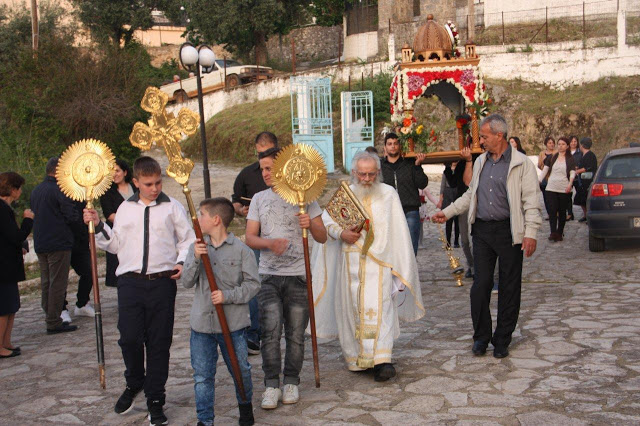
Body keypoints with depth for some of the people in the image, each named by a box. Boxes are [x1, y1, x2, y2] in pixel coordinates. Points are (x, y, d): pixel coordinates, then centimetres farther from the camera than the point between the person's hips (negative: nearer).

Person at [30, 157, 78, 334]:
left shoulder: (35, 191, 12)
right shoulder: (60, 190, -14)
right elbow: (71, 216, -17)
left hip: (40, 245, 8)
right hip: (58, 244, -8)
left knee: (46, 283, 14)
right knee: (58, 283, -3)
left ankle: (51, 318, 22)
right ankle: (54, 322, -2)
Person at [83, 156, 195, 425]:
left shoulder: (172, 207, 5)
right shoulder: (125, 209, 13)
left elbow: (187, 240, 7)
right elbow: (114, 244, 16)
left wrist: (182, 263, -8)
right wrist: (98, 226, 4)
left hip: (162, 282, -1)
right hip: (130, 281, 2)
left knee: (159, 342, 3)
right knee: (129, 338, -4)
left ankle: (155, 400, 16)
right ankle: (133, 384, 26)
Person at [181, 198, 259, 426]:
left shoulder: (241, 250, -6)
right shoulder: (197, 247, 5)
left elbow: (253, 284, -7)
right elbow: (186, 282, -1)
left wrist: (228, 296, -19)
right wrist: (195, 259, -16)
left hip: (233, 323, -2)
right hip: (202, 323, 3)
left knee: (240, 370, 12)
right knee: (202, 376, 7)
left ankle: (245, 405, 38)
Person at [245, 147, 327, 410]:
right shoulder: (259, 199, 11)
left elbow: (322, 238, 5)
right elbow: (250, 238, 4)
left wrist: (311, 225, -17)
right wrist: (270, 243, -16)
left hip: (298, 275, -1)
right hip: (269, 276, 1)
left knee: (296, 333, 4)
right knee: (270, 330, -10)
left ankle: (291, 383, 19)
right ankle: (271, 385, 0)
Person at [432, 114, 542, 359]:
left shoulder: (521, 163, -5)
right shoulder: (480, 162, 13)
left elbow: (531, 201, -7)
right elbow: (470, 195, 23)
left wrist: (530, 233, -15)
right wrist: (447, 212, 17)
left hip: (509, 232, -4)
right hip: (482, 230, 5)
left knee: (509, 288, 4)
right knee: (480, 284, 3)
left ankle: (502, 340, 15)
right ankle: (481, 337, 15)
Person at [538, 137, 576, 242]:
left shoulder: (570, 159, 5)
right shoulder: (552, 158, 12)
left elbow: (572, 172, -5)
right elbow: (545, 170, 14)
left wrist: (570, 184, -22)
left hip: (564, 189, -1)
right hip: (551, 188, 1)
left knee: (562, 211, 5)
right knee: (552, 210, -9)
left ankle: (559, 233, 14)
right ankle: (553, 232, -13)